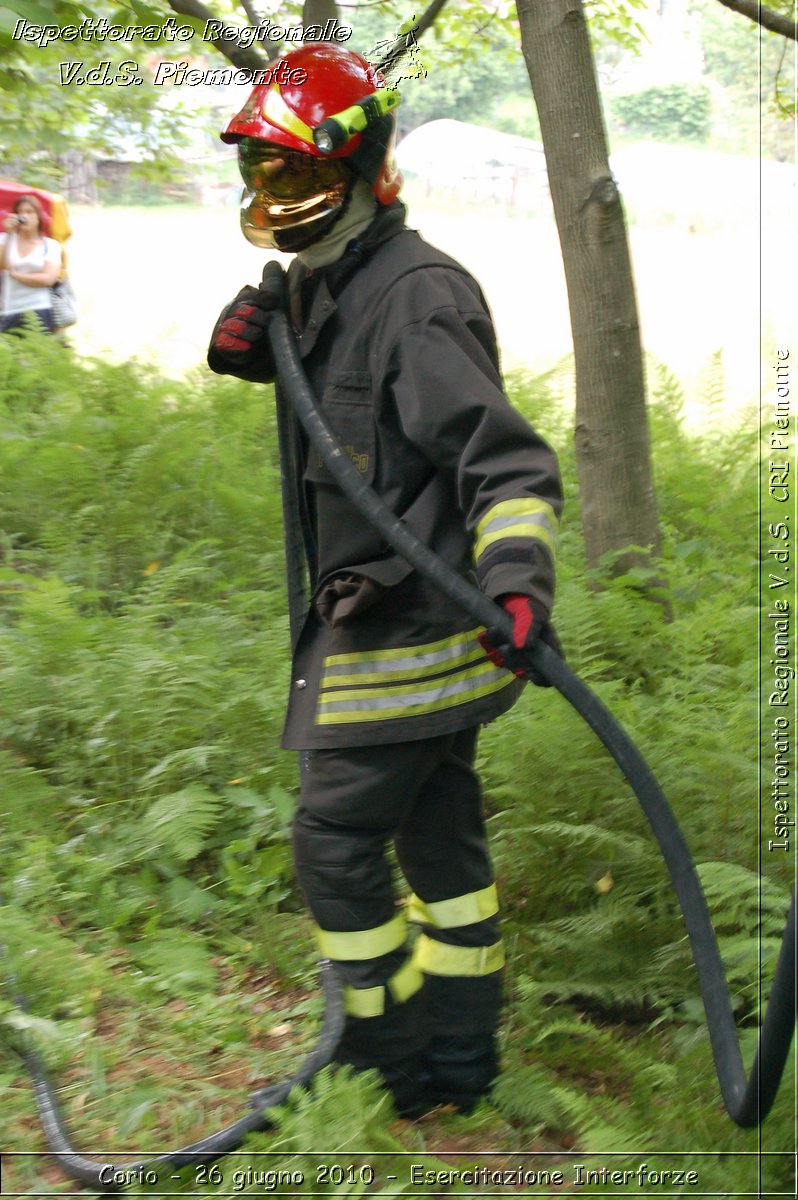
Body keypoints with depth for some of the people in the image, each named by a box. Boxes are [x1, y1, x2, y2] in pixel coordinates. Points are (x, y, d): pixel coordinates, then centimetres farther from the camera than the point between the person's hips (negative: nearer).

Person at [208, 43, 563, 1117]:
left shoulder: (418, 298, -18)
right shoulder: (325, 288, 12)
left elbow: (508, 460, -23)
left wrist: (518, 579, -38)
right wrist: (249, 343, 7)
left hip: (407, 628, -10)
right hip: (395, 622, 10)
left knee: (337, 839, -2)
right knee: (438, 835, 16)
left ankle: (385, 1066, 15)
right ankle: (460, 1060, 30)